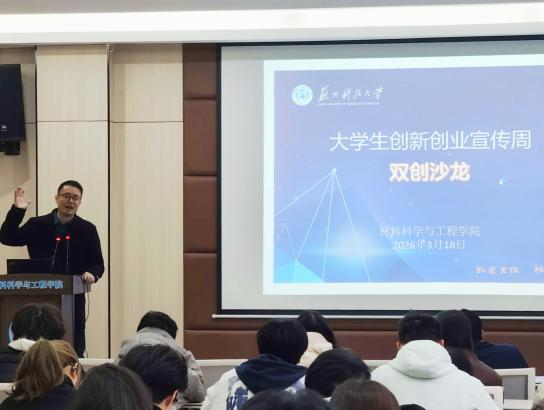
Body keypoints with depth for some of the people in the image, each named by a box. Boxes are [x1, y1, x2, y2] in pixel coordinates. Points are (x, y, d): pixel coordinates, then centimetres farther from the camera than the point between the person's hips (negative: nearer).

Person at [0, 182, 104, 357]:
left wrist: (92, 273, -15)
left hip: (73, 298, 0)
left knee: (75, 348, 1)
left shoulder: (87, 230, 5)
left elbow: (98, 263, 7)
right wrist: (16, 211, -8)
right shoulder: (37, 225, 5)